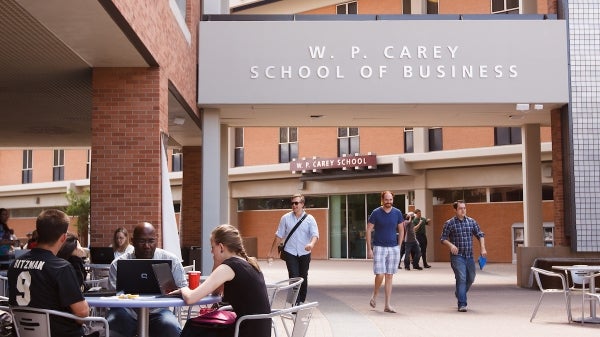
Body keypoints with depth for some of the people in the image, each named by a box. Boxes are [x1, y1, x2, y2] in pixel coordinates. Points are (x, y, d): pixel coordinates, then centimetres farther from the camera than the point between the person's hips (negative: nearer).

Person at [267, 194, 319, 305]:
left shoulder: (309, 219, -2)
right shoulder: (286, 218, 0)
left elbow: (315, 234, -11)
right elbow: (279, 236, 4)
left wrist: (312, 244, -34)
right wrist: (271, 252, 5)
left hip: (304, 253, 1)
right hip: (290, 253, -1)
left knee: (303, 278, 12)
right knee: (294, 278, -10)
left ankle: (302, 301, 26)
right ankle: (296, 303, -11)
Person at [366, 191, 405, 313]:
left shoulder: (397, 213, 4)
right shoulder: (376, 213, -5)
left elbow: (401, 230, 13)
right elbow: (368, 231, -2)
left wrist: (399, 246, 8)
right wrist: (369, 249, -7)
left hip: (394, 248, 3)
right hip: (379, 247, -3)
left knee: (389, 276, 4)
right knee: (380, 275, -13)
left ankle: (387, 305, 8)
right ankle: (374, 295, 15)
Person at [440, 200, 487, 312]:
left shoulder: (472, 222, 8)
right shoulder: (449, 223, -3)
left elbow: (480, 235, 13)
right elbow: (443, 238, -1)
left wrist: (483, 248, 0)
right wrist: (451, 245, -20)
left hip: (469, 256, 5)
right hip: (457, 256, -5)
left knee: (470, 279, 16)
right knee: (461, 278, -13)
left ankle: (459, 293, 44)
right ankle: (462, 304, -10)